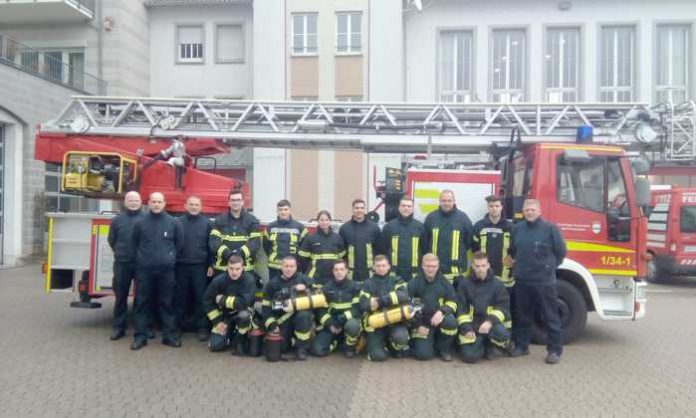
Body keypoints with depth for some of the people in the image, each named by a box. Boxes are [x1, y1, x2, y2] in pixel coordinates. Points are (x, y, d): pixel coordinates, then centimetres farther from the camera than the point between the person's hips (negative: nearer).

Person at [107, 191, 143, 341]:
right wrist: (121, 253, 15)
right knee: (121, 296, 7)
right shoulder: (117, 220, 6)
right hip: (122, 264, 2)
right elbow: (111, 240, 14)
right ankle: (118, 327, 16)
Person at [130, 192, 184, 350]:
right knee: (142, 303, 4)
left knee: (166, 303, 6)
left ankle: (169, 335, 12)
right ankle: (140, 336, 11)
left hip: (166, 269, 0)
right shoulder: (139, 222, 2)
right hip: (144, 269, 0)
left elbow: (179, 243, 12)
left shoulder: (173, 223, 2)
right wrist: (142, 258, 13)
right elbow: (134, 244, 13)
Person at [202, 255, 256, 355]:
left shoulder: (249, 279, -23)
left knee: (244, 316, -37)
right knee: (215, 345, -12)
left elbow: (244, 303, -32)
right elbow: (207, 301, -6)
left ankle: (239, 343, -10)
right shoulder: (219, 280, -16)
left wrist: (222, 300, -23)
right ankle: (230, 333, 22)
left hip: (242, 312, -2)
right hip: (225, 315, 2)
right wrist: (217, 321, -11)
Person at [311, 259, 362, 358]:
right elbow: (320, 309, 3)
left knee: (352, 325, -40)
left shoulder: (354, 287, -2)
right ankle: (337, 341, 13)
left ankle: (349, 346, -6)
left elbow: (357, 308, -9)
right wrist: (330, 324, -13)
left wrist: (341, 320, -22)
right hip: (331, 324, 2)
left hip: (348, 321, -2)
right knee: (317, 350, -19)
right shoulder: (327, 288, 5)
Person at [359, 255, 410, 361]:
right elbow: (363, 305, -6)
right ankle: (383, 343, 20)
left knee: (400, 337, -32)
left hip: (395, 321, 0)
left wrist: (382, 301, -24)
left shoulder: (396, 280, 6)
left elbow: (404, 296, -15)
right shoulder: (368, 284, 6)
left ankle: (400, 348, 5)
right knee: (378, 356, -16)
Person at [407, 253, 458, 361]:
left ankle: (443, 349, -4)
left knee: (450, 322, -34)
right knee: (423, 354, -20)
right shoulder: (413, 283, -3)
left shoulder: (444, 283, 0)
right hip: (421, 323, -1)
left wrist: (441, 312, -21)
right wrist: (418, 326, -7)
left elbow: (452, 303, 0)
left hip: (439, 318, 2)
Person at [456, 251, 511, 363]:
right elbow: (461, 308, 1)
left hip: (492, 323, 0)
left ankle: (489, 345, 3)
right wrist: (466, 328, -10)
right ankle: (482, 344, 19)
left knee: (500, 333, -35)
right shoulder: (464, 283, 1)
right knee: (469, 356, -18)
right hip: (472, 325, 1)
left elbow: (503, 307, -6)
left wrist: (490, 321, -22)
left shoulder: (497, 283, -1)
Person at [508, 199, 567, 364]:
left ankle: (555, 350, 11)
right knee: (523, 316, 14)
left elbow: (560, 252, 1)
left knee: (550, 317, 2)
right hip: (522, 280, 4)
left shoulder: (550, 229, -6)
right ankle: (521, 346, 25)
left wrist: (549, 268, 6)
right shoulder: (517, 229, 7)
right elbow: (512, 251, 21)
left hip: (544, 281, -4)